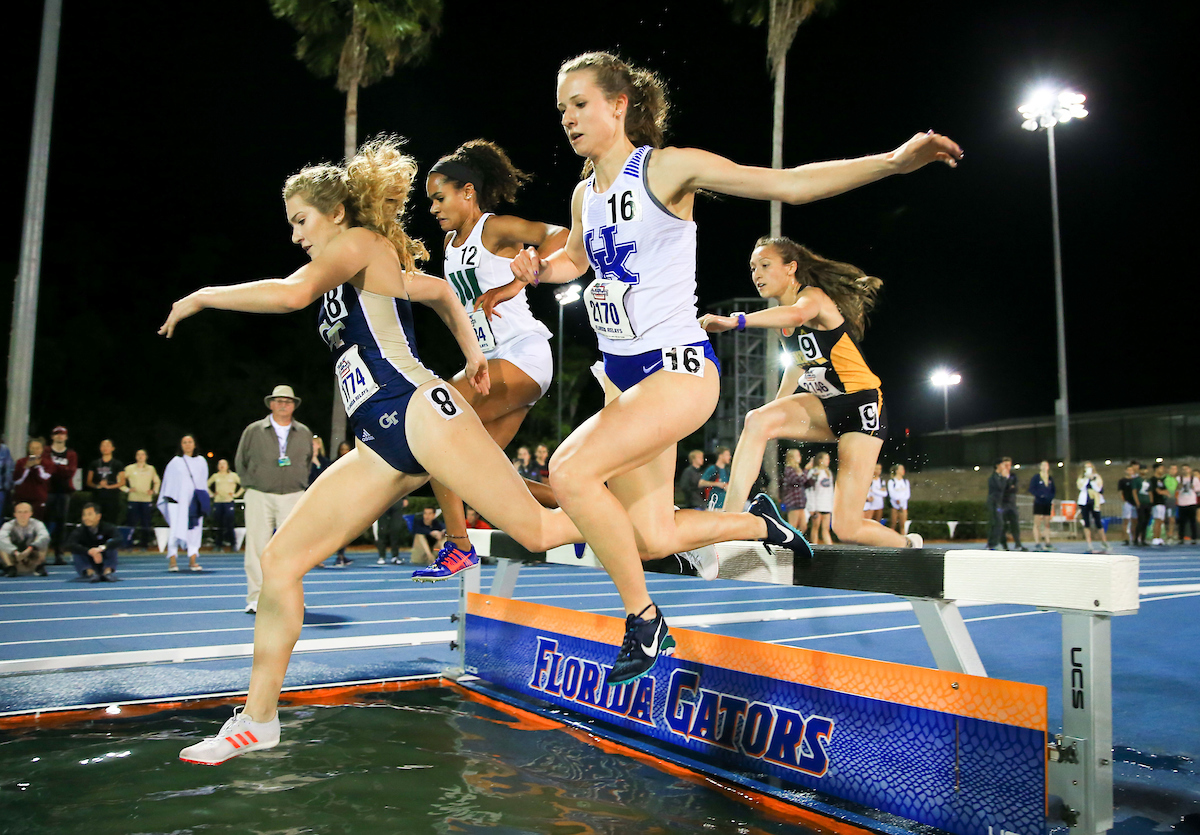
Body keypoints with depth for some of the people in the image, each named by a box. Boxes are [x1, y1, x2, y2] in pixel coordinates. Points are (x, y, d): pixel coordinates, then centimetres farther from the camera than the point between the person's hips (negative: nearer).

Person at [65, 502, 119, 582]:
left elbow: (118, 539, -30)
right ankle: (90, 572, -37)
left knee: (110, 542, -22)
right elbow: (68, 545, -28)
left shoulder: (107, 527, -9)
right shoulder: (80, 530, -8)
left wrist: (102, 548, -49)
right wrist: (89, 551, -42)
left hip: (105, 564, -1)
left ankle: (108, 570, -36)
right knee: (75, 549, -20)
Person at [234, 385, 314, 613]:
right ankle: (255, 598, 6)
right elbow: (240, 462, 12)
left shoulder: (304, 433, 10)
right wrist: (251, 484, 5)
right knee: (257, 548, -1)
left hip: (293, 497, 1)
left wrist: (301, 485, 9)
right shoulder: (253, 431, 5)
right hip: (259, 497, -1)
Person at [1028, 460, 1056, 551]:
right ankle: (1037, 543, -3)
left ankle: (1047, 543, 11)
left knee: (1047, 524, 7)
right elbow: (1031, 489, -6)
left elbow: (1053, 490, 18)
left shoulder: (1050, 478, 12)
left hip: (1048, 504, 5)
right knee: (1037, 524, -4)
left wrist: (1052, 499, 2)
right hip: (1038, 503, -5)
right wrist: (1040, 495, -18)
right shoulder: (1036, 477, -2)